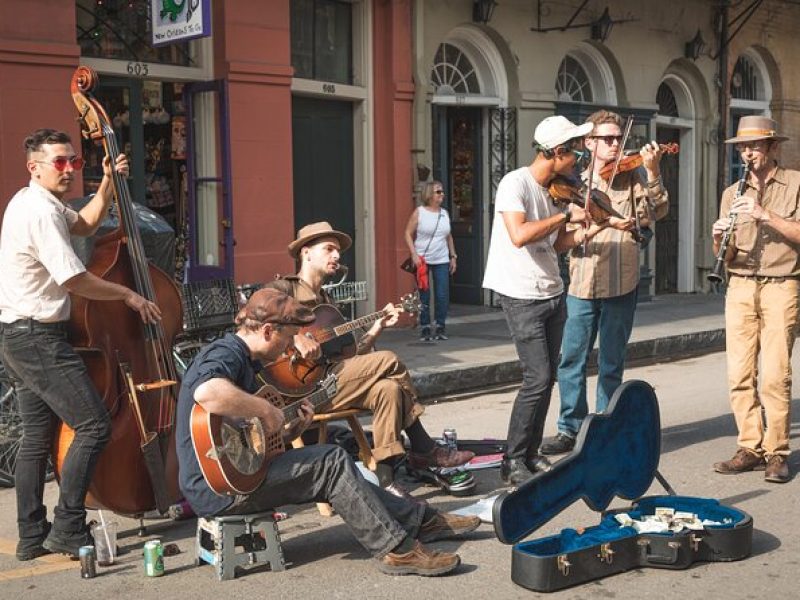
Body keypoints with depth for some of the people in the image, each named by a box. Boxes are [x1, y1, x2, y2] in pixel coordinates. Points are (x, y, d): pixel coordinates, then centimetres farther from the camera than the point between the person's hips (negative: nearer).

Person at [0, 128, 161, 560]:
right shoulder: (41, 212, -18)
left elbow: (84, 225, 30)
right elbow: (75, 280, -21)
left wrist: (107, 184, 19)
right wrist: (129, 296, -9)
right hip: (39, 338, -11)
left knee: (38, 434, 13)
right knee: (94, 426, -10)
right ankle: (67, 528, -6)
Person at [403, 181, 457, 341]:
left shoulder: (444, 213, 11)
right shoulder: (419, 212, -2)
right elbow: (408, 234, -4)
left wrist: (453, 256, 15)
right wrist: (414, 254, -13)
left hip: (442, 261, 4)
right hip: (422, 260, -4)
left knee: (443, 295, 0)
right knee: (424, 296, 1)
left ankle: (440, 326, 11)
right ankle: (425, 328, 9)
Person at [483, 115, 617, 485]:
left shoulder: (554, 189, 11)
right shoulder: (516, 183, -15)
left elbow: (556, 244, 14)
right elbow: (519, 235, -30)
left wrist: (591, 230, 2)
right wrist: (566, 215, -22)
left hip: (552, 295, 8)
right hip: (522, 297, -8)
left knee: (547, 378, 10)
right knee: (538, 378, -11)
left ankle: (531, 454, 22)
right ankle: (513, 462, 1)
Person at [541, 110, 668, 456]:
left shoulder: (633, 178, 4)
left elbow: (657, 210, -12)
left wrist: (652, 172, -25)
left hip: (620, 285, -2)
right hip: (581, 284, 2)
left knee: (611, 363, 6)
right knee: (571, 359, 3)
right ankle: (570, 428, 16)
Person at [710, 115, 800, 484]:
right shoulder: (733, 194, 15)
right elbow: (725, 257, 12)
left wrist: (765, 214, -16)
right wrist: (720, 239, -10)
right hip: (740, 287, 4)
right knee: (739, 374, -1)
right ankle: (750, 448, 7)